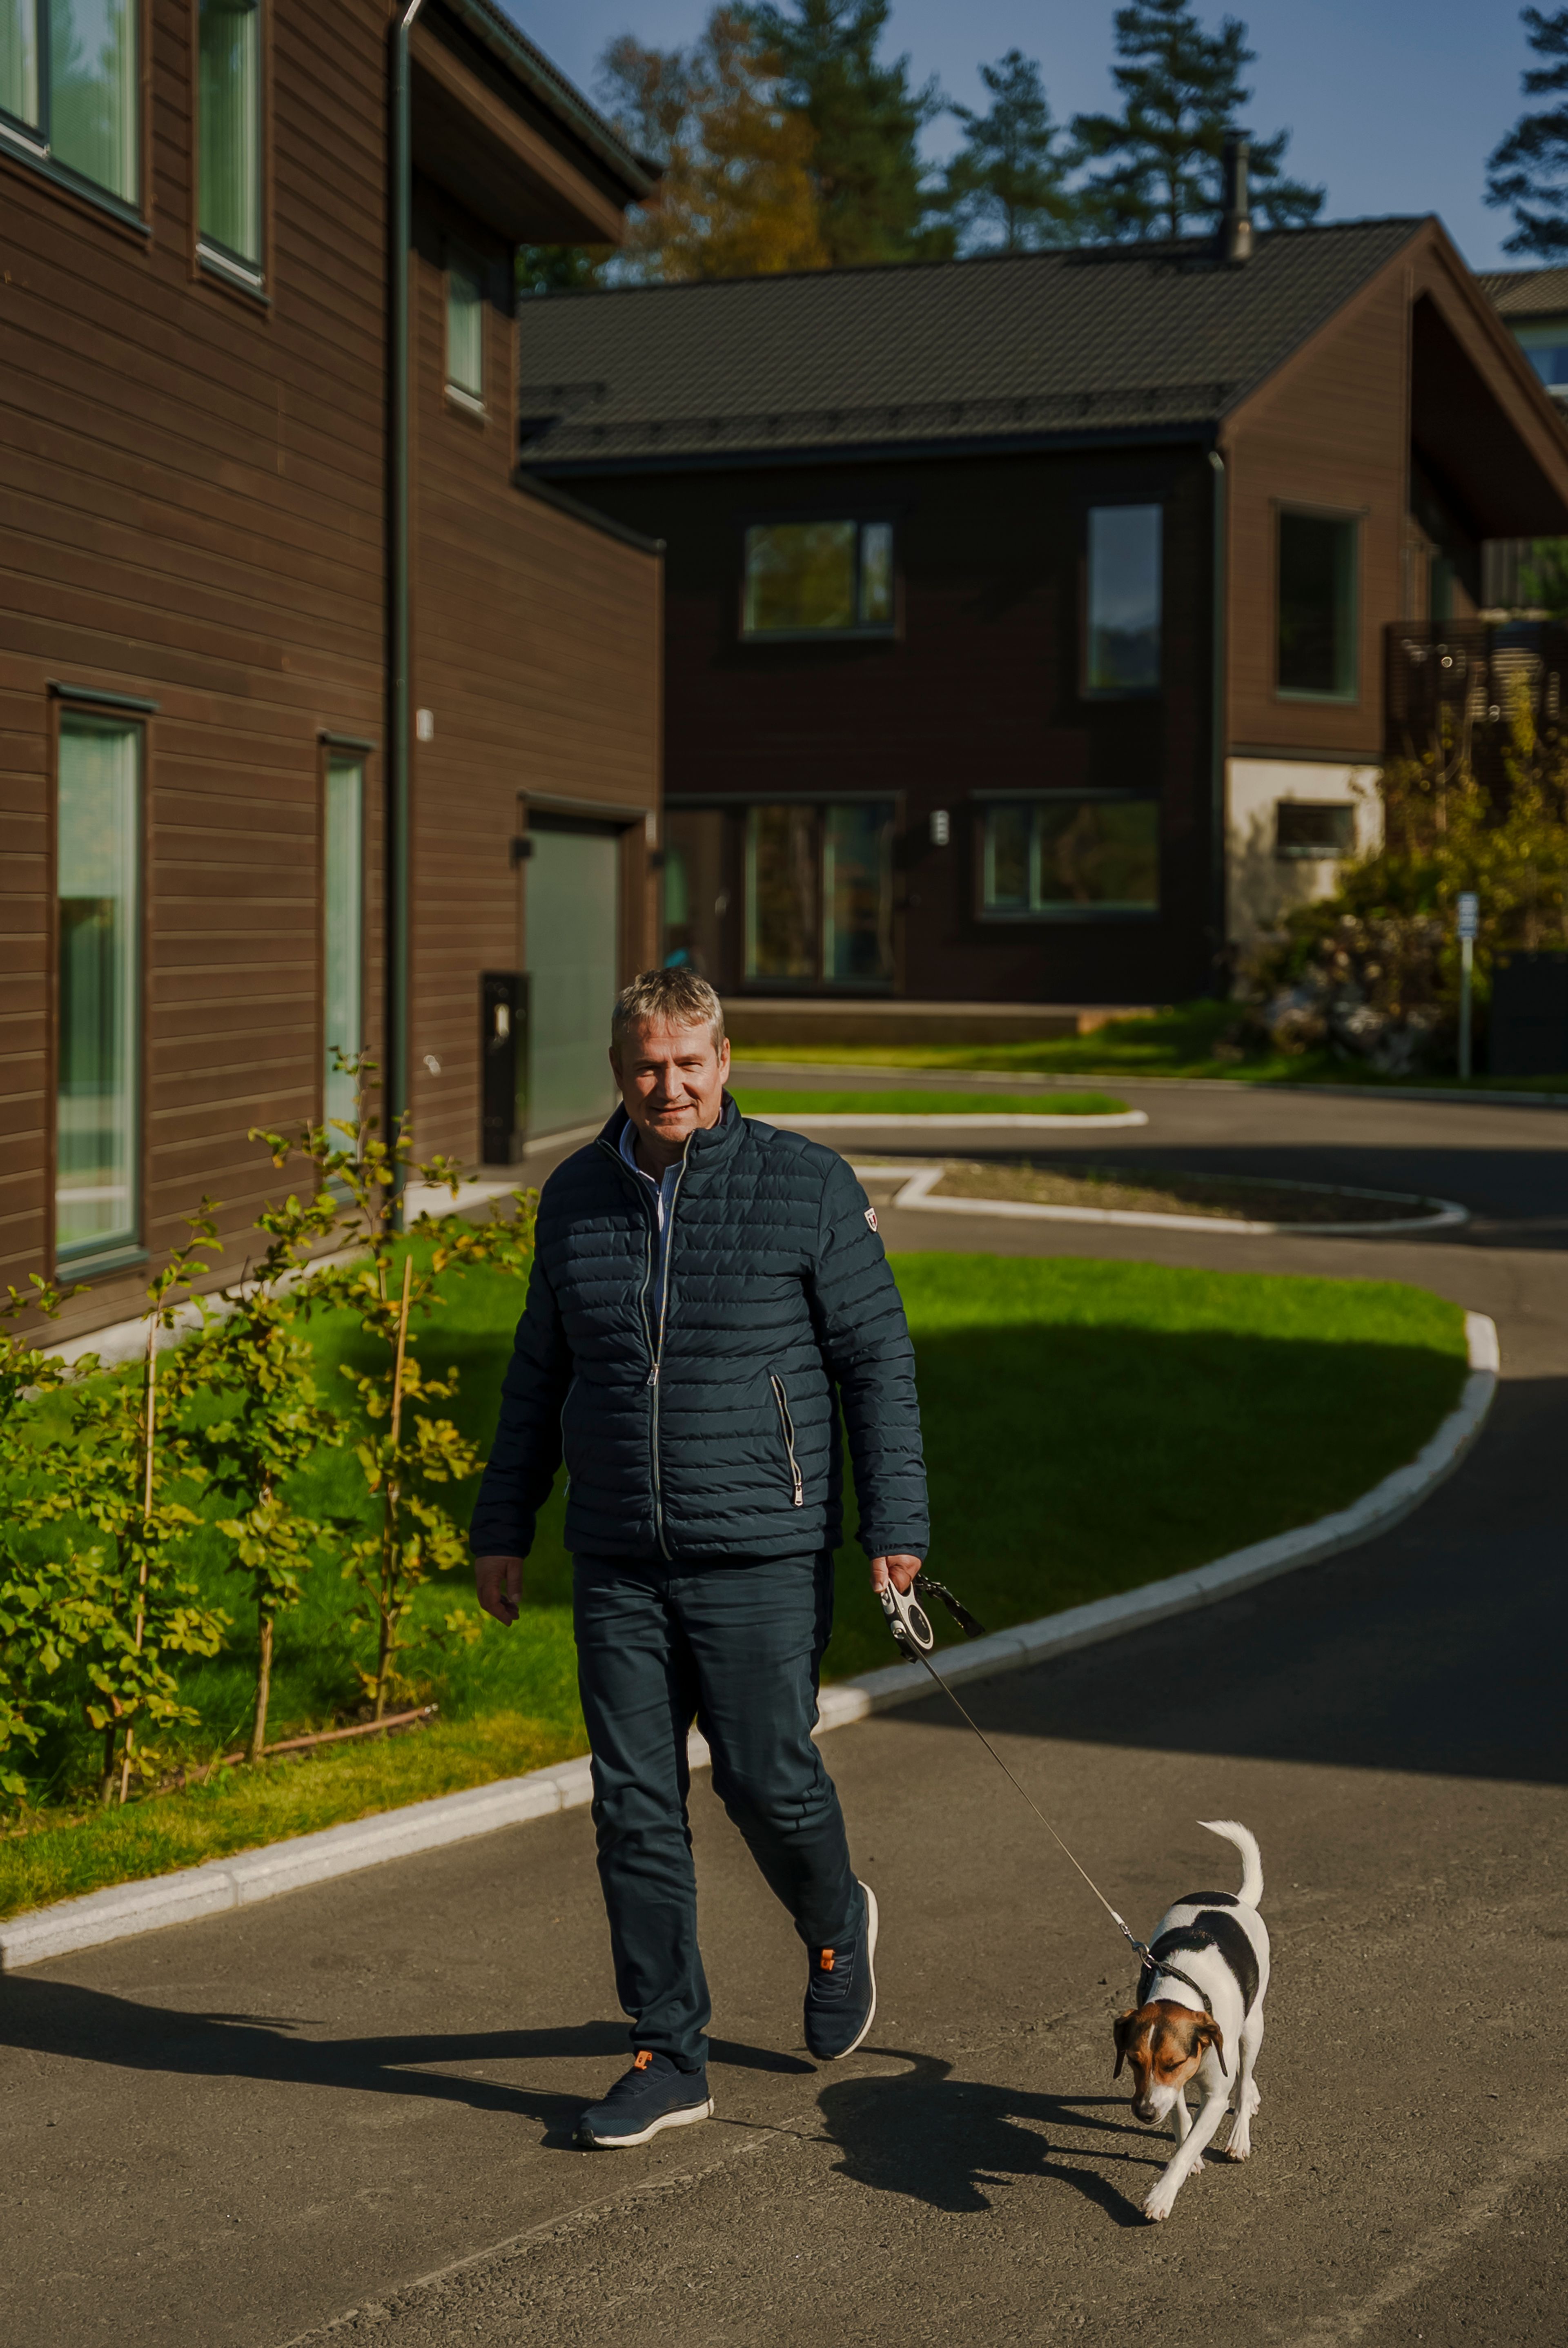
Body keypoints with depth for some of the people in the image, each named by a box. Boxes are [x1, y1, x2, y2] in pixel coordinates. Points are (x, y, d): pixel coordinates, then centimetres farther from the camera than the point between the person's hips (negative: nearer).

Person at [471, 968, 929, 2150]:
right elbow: (538, 1377, 16)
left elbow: (878, 1362, -4)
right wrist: (503, 1527, 16)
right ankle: (670, 2058, 15)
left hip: (761, 1557, -4)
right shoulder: (576, 1197, 7)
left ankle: (837, 1926, 34)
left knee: (767, 1776, 0)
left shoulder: (807, 1186, -5)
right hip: (617, 1566, 4)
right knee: (636, 1807, 4)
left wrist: (896, 1526, -9)